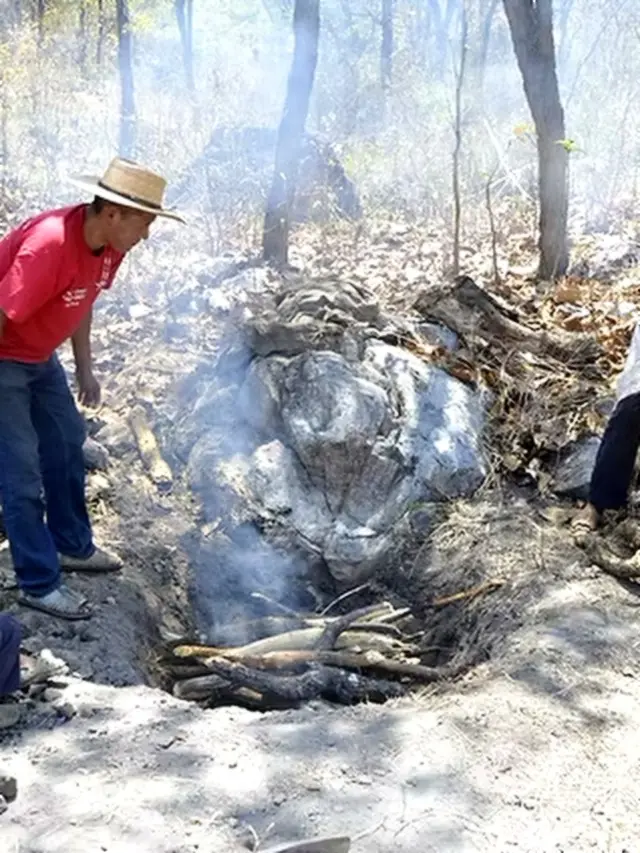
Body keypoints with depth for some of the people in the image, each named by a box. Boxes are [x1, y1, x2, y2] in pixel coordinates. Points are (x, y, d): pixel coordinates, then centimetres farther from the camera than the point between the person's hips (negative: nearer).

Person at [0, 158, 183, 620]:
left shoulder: (108, 244, -6)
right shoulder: (49, 244, -33)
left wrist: (85, 369, 12)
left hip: (40, 355, 9)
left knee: (66, 445, 17)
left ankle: (73, 546, 35)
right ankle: (39, 583, 8)